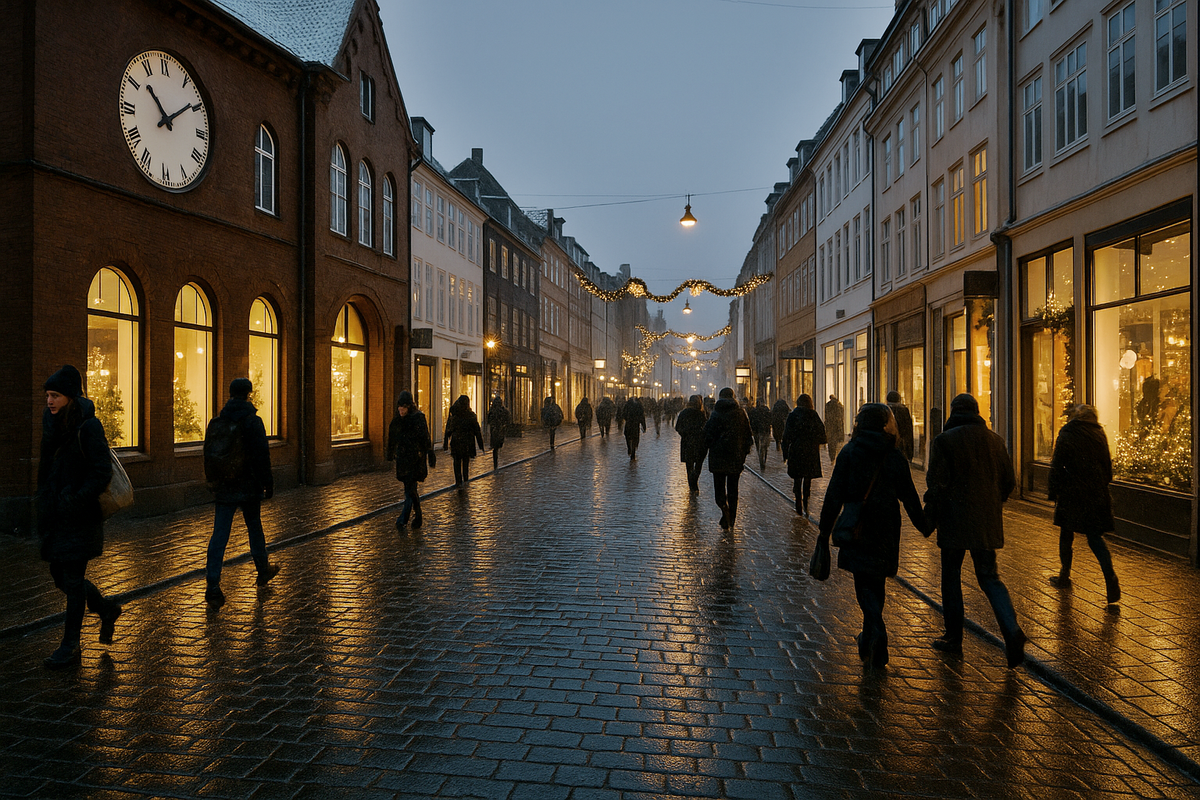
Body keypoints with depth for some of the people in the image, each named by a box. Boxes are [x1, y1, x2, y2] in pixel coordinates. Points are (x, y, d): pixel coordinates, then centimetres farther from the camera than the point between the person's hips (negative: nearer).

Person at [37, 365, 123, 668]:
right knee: (59, 576, 13)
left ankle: (70, 647, 11)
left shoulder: (88, 426, -14)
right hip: (54, 515, 7)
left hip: (80, 517, -7)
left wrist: (75, 501, -20)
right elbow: (47, 469, 18)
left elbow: (102, 473, -17)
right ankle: (106, 609, 35)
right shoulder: (52, 422, 8)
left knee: (73, 580, 0)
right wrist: (44, 504, 12)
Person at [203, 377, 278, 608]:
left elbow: (208, 455, 13)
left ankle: (212, 586, -8)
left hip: (223, 488, 4)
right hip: (248, 487, -3)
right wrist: (268, 485, -7)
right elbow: (261, 457, -14)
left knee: (219, 535, 0)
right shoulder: (252, 422, -11)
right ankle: (263, 571, 31)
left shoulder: (216, 422, 6)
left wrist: (213, 482, 21)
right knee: (254, 528, 14)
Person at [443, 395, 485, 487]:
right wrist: (481, 446, 1)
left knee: (457, 462, 8)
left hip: (455, 441, 0)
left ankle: (458, 481, 5)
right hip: (468, 442, 0)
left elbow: (448, 430, 0)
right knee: (466, 461, 15)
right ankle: (465, 480, 18)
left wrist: (445, 445, 6)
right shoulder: (471, 415, -6)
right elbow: (477, 431, -4)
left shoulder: (453, 414, -3)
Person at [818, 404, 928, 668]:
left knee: (864, 584, 3)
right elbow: (909, 497, 6)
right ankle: (870, 639, 27)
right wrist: (924, 526, 21)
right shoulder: (896, 457, -1)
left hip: (856, 530, -2)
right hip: (886, 532, 3)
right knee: (877, 583, 16)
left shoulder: (849, 453, -6)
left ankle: (876, 633, -18)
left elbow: (834, 495, -8)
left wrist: (825, 530, -4)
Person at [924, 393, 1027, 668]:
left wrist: (930, 516, -1)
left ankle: (953, 637, 15)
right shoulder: (994, 440, 7)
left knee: (951, 578, 8)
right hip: (988, 522, 4)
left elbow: (937, 484, -13)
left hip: (954, 521, -4)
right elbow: (1008, 481, 11)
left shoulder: (944, 441, -8)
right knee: (989, 576, 11)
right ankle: (1011, 630, -9)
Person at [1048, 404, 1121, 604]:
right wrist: (1103, 486, 18)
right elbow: (1107, 465, 8)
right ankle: (1110, 577, -11)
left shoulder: (1066, 435, -9)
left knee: (1066, 534, 13)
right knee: (1095, 536, 6)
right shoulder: (1099, 434, 3)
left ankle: (1065, 575, 24)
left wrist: (1054, 492, -1)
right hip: (1096, 494, 4)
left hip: (1071, 493, -3)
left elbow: (1057, 467, -9)